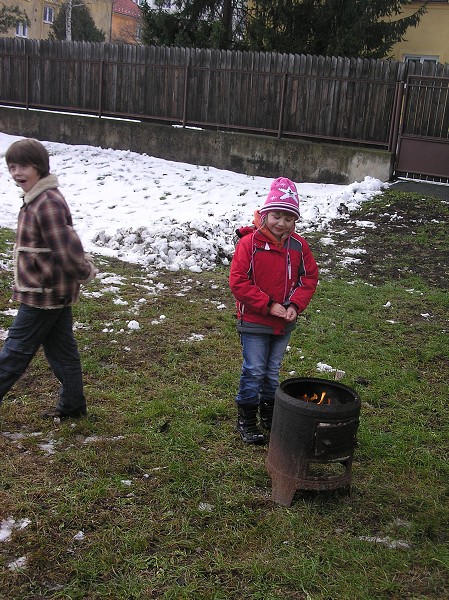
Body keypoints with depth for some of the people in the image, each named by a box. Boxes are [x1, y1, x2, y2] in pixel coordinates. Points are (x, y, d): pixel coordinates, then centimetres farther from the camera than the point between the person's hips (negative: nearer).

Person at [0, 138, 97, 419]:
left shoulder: (47, 203, -23)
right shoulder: (38, 198, 10)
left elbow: (65, 247, -26)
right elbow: (66, 243, 18)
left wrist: (84, 272, -11)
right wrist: (83, 267, 13)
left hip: (43, 294, -10)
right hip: (56, 291, 10)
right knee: (61, 349, 17)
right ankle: (72, 404, 28)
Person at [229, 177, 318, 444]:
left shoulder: (299, 246, -2)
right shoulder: (249, 242, -15)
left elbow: (310, 278, 4)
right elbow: (238, 281, -16)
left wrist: (295, 305, -11)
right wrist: (268, 305, -18)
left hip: (285, 323, 4)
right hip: (254, 321, -4)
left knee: (273, 370, 17)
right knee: (254, 370, 2)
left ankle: (270, 414, 34)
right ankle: (247, 420, 18)